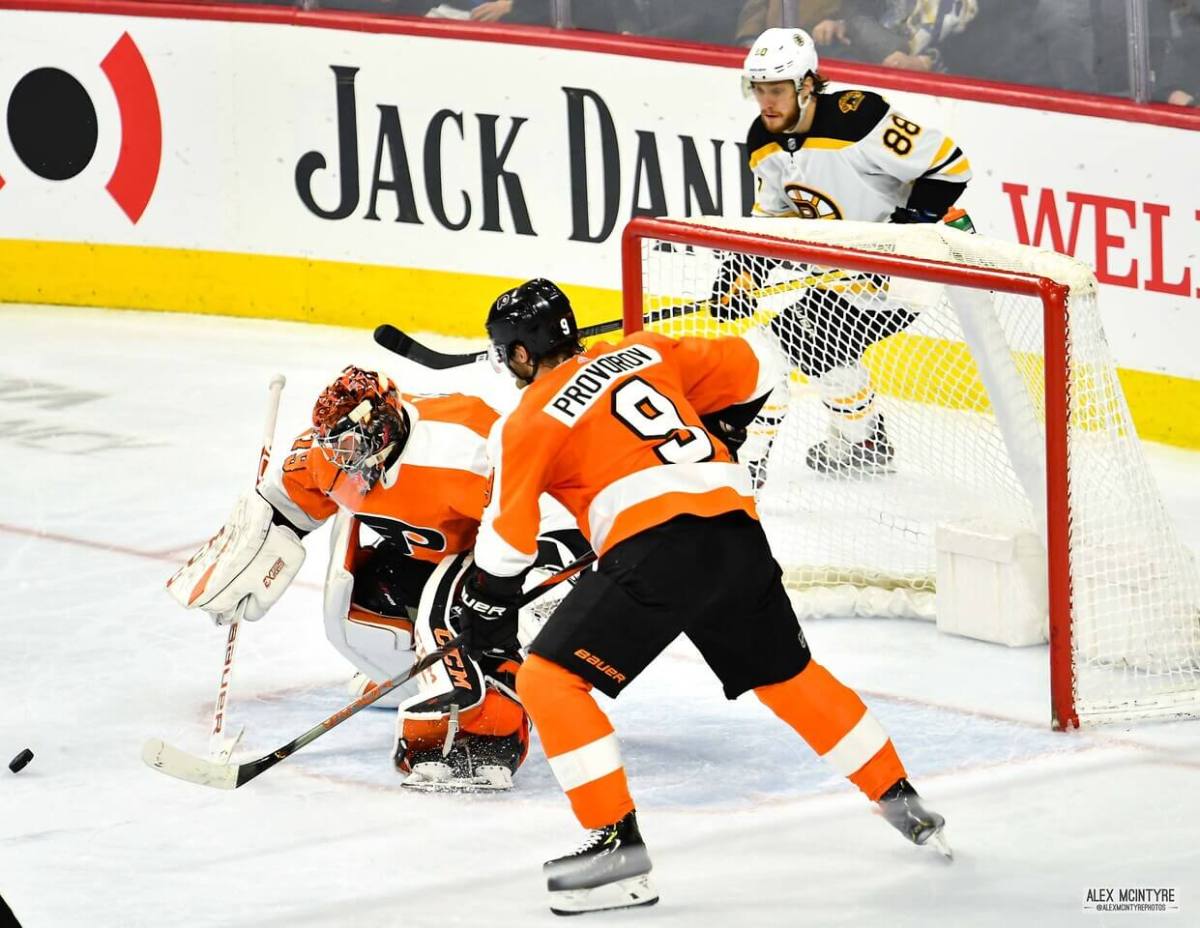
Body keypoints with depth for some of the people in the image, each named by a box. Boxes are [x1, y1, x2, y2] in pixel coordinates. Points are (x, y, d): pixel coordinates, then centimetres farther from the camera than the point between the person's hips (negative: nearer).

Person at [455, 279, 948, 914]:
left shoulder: (529, 422, 8)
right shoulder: (646, 354, 21)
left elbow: (508, 539, 8)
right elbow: (757, 364, 27)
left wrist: (485, 603, 26)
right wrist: (719, 432, 42)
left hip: (655, 548, -7)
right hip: (738, 532, 7)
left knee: (549, 679, -1)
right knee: (789, 674, 26)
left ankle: (617, 840, -10)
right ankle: (901, 802, 35)